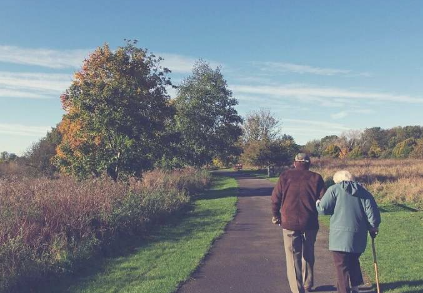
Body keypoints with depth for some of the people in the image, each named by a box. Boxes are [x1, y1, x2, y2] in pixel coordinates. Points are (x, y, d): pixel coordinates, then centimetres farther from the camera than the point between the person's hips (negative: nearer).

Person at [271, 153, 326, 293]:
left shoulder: (285, 176, 0)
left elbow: (276, 197, -1)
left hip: (289, 222, -2)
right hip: (310, 223, 2)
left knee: (293, 257, 5)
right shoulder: (316, 178, 1)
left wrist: (276, 215, 13)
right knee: (308, 255, 20)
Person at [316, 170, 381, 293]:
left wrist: (318, 204, 13)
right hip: (359, 236, 5)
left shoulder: (334, 189, -3)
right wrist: (373, 227, 17)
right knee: (354, 261, 24)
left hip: (340, 235, -5)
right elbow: (372, 211, 3)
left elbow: (323, 209, -9)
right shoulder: (363, 192, 10)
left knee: (342, 266, 3)